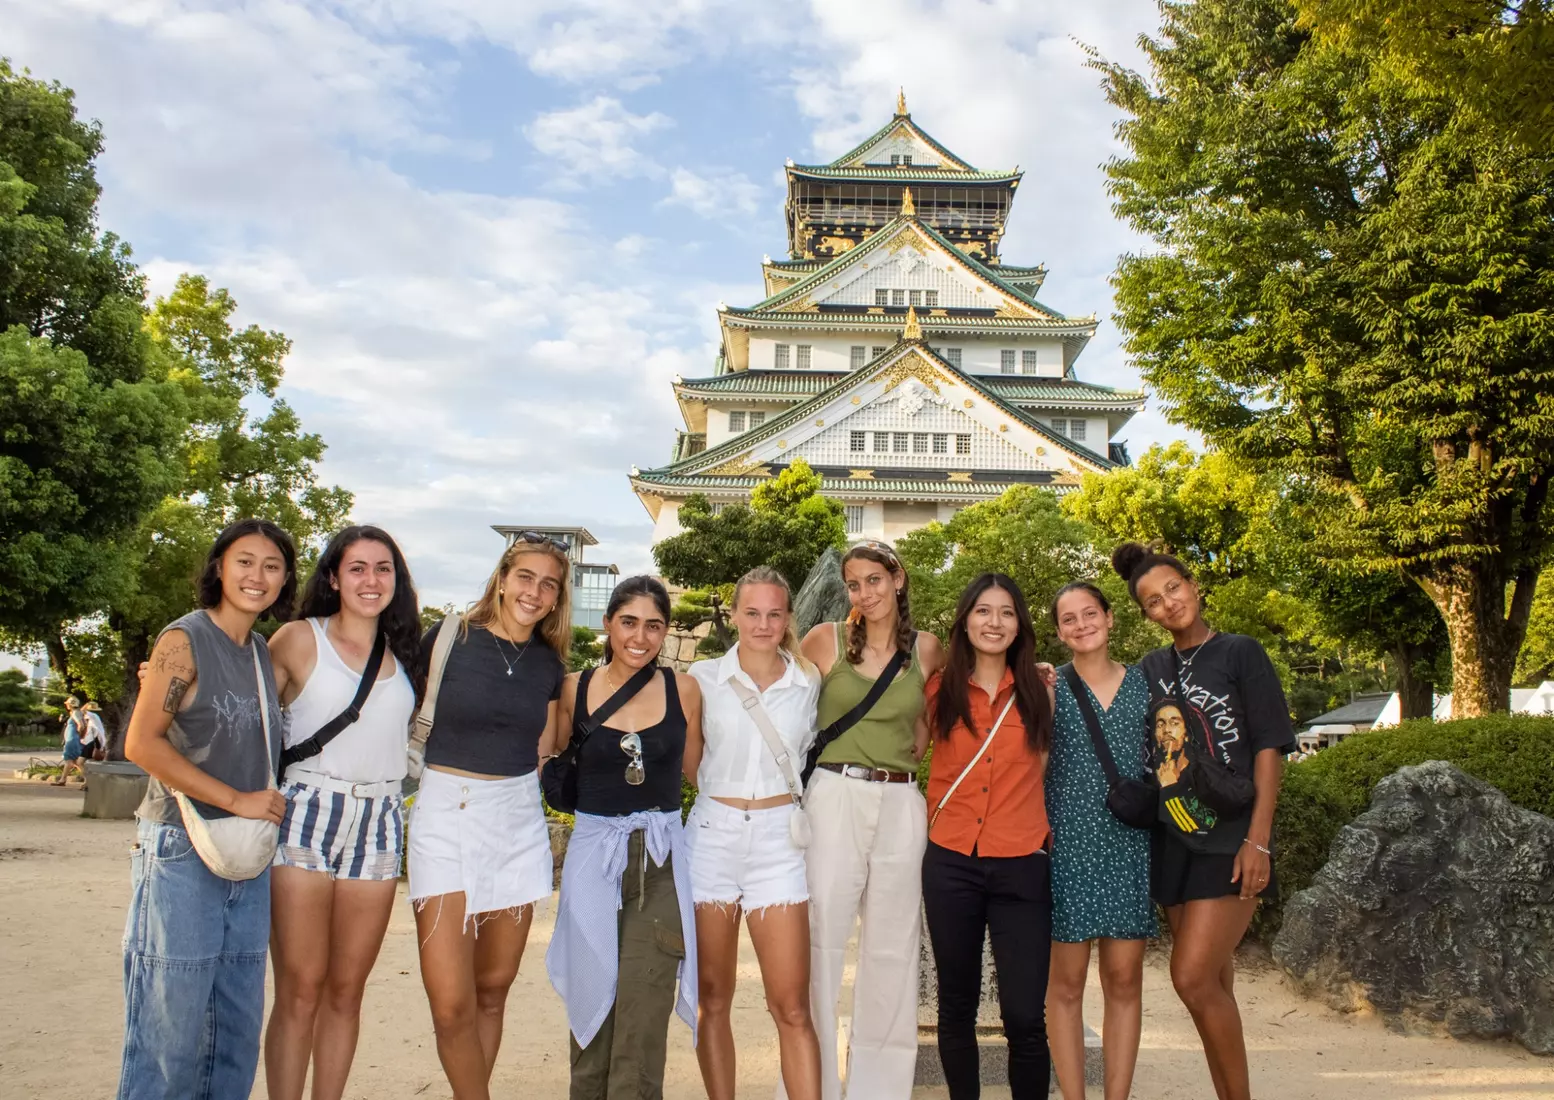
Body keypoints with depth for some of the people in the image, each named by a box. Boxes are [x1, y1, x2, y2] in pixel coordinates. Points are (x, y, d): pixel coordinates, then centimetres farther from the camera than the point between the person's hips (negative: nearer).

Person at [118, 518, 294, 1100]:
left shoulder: (263, 653, 12)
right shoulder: (185, 640, -8)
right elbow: (142, 743, -15)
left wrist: (269, 804, 7)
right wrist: (235, 799, -17)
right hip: (181, 854, -7)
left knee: (238, 1029, 12)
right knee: (170, 1030, -1)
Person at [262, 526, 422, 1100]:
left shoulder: (405, 652, 14)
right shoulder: (299, 639, 2)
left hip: (378, 826, 4)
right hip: (307, 816, -4)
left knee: (346, 989, 9)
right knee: (300, 989, -3)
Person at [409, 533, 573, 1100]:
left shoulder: (549, 662, 8)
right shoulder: (448, 639, -5)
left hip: (519, 823, 4)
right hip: (445, 818, -4)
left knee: (492, 989, 11)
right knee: (451, 1002, -9)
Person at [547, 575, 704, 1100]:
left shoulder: (683, 689, 0)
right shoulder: (575, 689, 0)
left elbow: (692, 769, 7)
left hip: (661, 859, -1)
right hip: (593, 854, 1)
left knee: (643, 1018, -6)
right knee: (592, 1001, 11)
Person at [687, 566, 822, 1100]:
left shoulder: (808, 683, 3)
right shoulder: (704, 677, 0)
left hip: (778, 841, 0)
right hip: (713, 835, 0)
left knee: (792, 1007, -3)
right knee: (713, 999, 8)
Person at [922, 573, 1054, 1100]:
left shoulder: (1039, 694, 4)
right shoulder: (941, 690, 3)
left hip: (1021, 867, -1)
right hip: (950, 864, 1)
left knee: (1025, 1015, -6)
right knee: (957, 1006, 12)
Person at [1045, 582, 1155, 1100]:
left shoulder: (1142, 684, 10)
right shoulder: (1049, 688, 3)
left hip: (1129, 848, 2)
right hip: (1067, 845, -2)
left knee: (1125, 981, 6)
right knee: (1066, 983, 2)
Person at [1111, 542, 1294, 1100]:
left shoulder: (1240, 653, -3)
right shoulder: (1151, 668, 11)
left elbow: (1269, 748, -7)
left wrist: (1258, 840, -14)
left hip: (1230, 839, -5)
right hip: (1173, 840, 5)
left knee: (1194, 977, -14)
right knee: (1213, 983, 11)